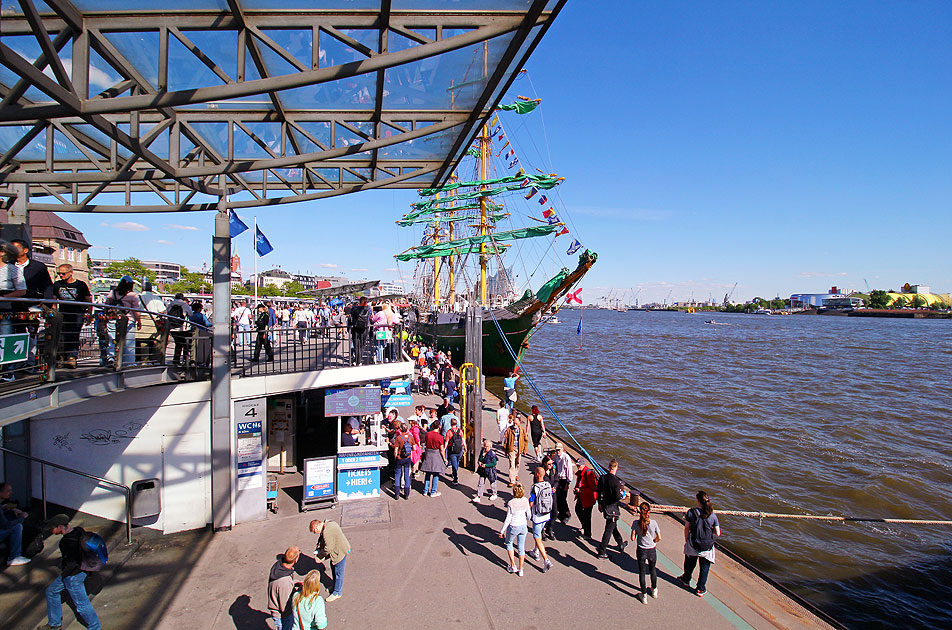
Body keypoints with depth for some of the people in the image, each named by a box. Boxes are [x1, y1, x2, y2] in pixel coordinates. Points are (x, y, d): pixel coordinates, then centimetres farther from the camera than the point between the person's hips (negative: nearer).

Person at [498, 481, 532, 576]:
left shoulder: (511, 503, -26)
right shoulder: (525, 501, -13)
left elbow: (508, 519, -19)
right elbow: (529, 515, 0)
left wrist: (502, 531, -7)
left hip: (513, 527, -4)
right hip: (523, 526, 4)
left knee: (509, 543, 24)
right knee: (521, 547, 18)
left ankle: (513, 566, 26)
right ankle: (520, 570, 28)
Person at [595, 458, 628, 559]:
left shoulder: (602, 478, -4)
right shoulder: (616, 481, -25)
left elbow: (598, 490, 7)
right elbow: (617, 497, -28)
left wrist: (600, 503, 20)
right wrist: (623, 494, -6)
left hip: (604, 505, 7)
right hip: (612, 508, -7)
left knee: (613, 526, 25)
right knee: (609, 530, 5)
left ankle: (621, 544, 45)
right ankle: (601, 552, 11)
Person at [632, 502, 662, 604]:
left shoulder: (636, 523, -17)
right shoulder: (654, 523, -17)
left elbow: (633, 538, -13)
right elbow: (659, 538, -10)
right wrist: (653, 542, 10)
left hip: (641, 550, -1)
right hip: (652, 550, 1)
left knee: (642, 572, 13)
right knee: (652, 569, 25)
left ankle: (644, 595, 21)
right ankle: (654, 591, 43)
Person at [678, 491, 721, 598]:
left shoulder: (691, 512, -14)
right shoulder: (713, 515, -11)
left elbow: (686, 528, -7)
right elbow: (717, 533, -8)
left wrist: (686, 541, 7)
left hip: (693, 545, 0)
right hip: (707, 547, 0)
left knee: (689, 564, 24)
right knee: (704, 568, 18)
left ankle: (686, 580, 47)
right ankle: (701, 589, 28)